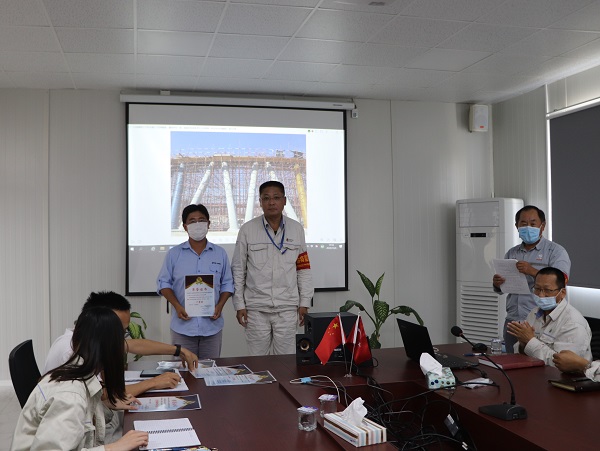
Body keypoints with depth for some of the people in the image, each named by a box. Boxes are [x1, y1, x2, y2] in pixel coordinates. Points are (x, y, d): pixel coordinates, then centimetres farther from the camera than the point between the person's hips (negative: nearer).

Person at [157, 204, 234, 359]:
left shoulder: (220, 253, 6)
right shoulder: (174, 254, 3)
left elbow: (227, 284, 8)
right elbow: (164, 282, 4)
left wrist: (220, 305, -8)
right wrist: (177, 306, -10)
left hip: (212, 325, 1)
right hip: (183, 325, -1)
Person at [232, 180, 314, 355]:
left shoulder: (296, 229, 5)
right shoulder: (247, 230, 1)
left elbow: (303, 268, 7)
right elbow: (238, 270, 4)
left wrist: (304, 303, 5)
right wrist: (239, 305, 1)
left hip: (287, 308, 1)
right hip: (256, 308, -1)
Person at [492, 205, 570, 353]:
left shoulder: (556, 251, 0)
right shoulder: (511, 253, 15)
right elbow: (501, 289, 18)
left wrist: (533, 272, -28)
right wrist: (497, 284, -5)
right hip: (512, 321, 5)